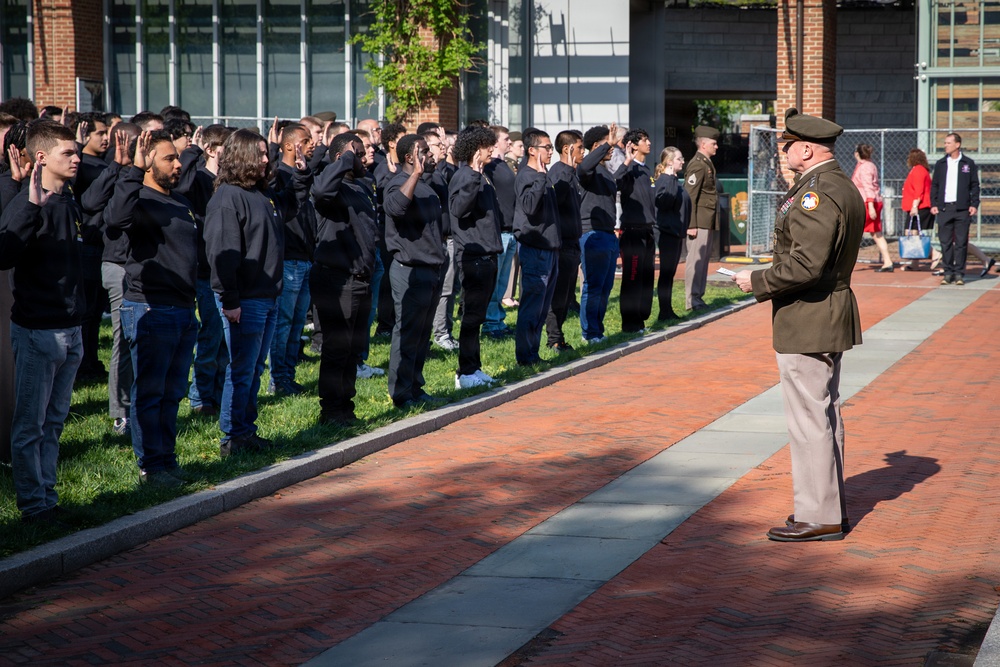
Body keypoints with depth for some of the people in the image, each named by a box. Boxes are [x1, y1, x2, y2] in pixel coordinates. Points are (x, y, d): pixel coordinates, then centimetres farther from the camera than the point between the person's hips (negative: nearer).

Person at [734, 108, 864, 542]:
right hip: (830, 316, 11)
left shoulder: (816, 195, -20)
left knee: (809, 418, -5)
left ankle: (818, 517, 0)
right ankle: (832, 507, 25)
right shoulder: (843, 187, 13)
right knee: (825, 415, 16)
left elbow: (805, 266, -28)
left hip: (807, 322, -11)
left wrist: (757, 281, -15)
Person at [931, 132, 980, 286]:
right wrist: (933, 204, 3)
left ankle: (959, 273, 4)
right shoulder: (940, 164, 11)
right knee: (945, 242, 1)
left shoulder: (968, 164, 6)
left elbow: (975, 185, 6)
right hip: (944, 208, 2)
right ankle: (948, 272, 7)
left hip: (962, 209, -2)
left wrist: (974, 204, -3)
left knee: (961, 243, -1)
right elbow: (934, 185, 13)